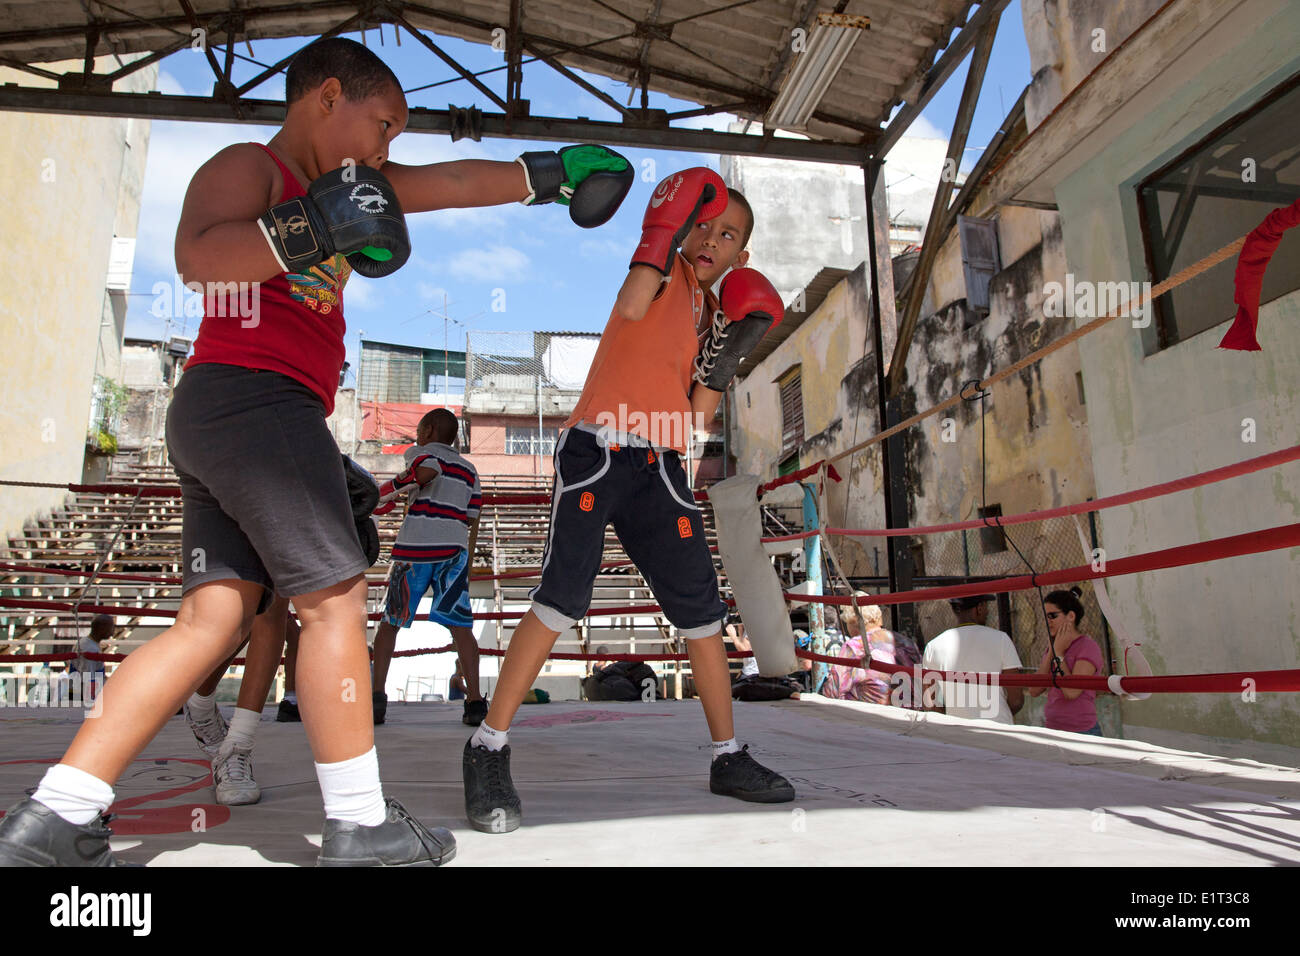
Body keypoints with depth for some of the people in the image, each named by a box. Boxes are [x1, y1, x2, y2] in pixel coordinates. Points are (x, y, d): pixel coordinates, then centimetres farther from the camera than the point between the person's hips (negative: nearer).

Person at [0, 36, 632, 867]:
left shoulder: (339, 182, 26)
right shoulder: (245, 166, 1)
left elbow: (453, 184, 26)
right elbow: (197, 255, -18)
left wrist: (548, 173, 27)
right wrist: (313, 229, -25)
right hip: (252, 396, -9)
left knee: (214, 619, 2)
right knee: (335, 602, -9)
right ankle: (361, 829, -3)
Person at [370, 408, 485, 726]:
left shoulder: (419, 452, 7)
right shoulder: (468, 469, 21)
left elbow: (429, 470, -19)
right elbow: (472, 521, 17)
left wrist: (390, 489, -9)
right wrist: (467, 562, 21)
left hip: (415, 548, -3)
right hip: (454, 550, 3)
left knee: (390, 622, 10)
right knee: (459, 625, 1)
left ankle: (377, 695, 5)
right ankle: (474, 700, -7)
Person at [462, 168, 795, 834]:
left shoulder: (715, 312, 20)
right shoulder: (667, 270, 5)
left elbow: (699, 414, 11)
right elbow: (632, 307, -20)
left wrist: (728, 353, 0)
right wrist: (663, 231, -19)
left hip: (658, 468, 6)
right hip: (597, 450, -6)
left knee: (702, 609, 6)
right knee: (562, 598, -18)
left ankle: (729, 757, 19)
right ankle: (489, 749, -5)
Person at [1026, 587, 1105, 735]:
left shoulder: (1088, 647, -8)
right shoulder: (1054, 648, 12)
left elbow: (1071, 692, -20)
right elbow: (1034, 691, 1)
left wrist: (1059, 653, -11)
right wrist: (1051, 652, -3)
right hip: (1051, 728, 6)